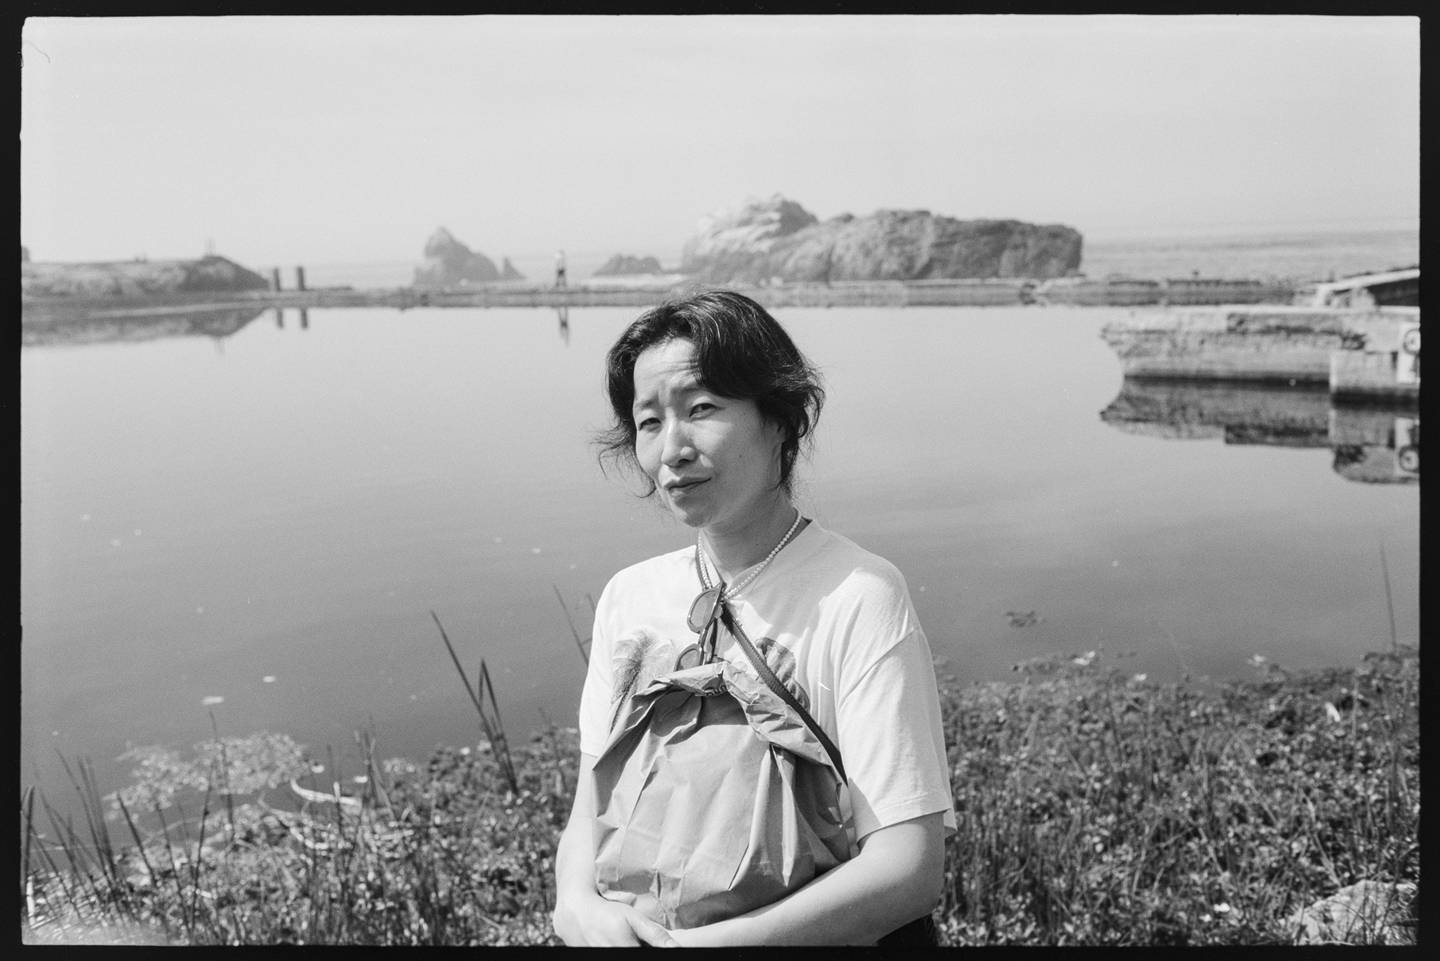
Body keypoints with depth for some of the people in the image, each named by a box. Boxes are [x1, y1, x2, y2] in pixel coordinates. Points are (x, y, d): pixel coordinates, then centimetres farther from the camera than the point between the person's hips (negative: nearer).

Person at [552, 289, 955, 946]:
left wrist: (710, 938, -22)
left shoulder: (858, 597, -12)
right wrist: (578, 904, -14)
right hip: (632, 927, 3)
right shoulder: (629, 597, 4)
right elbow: (590, 812, 6)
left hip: (829, 935, -3)